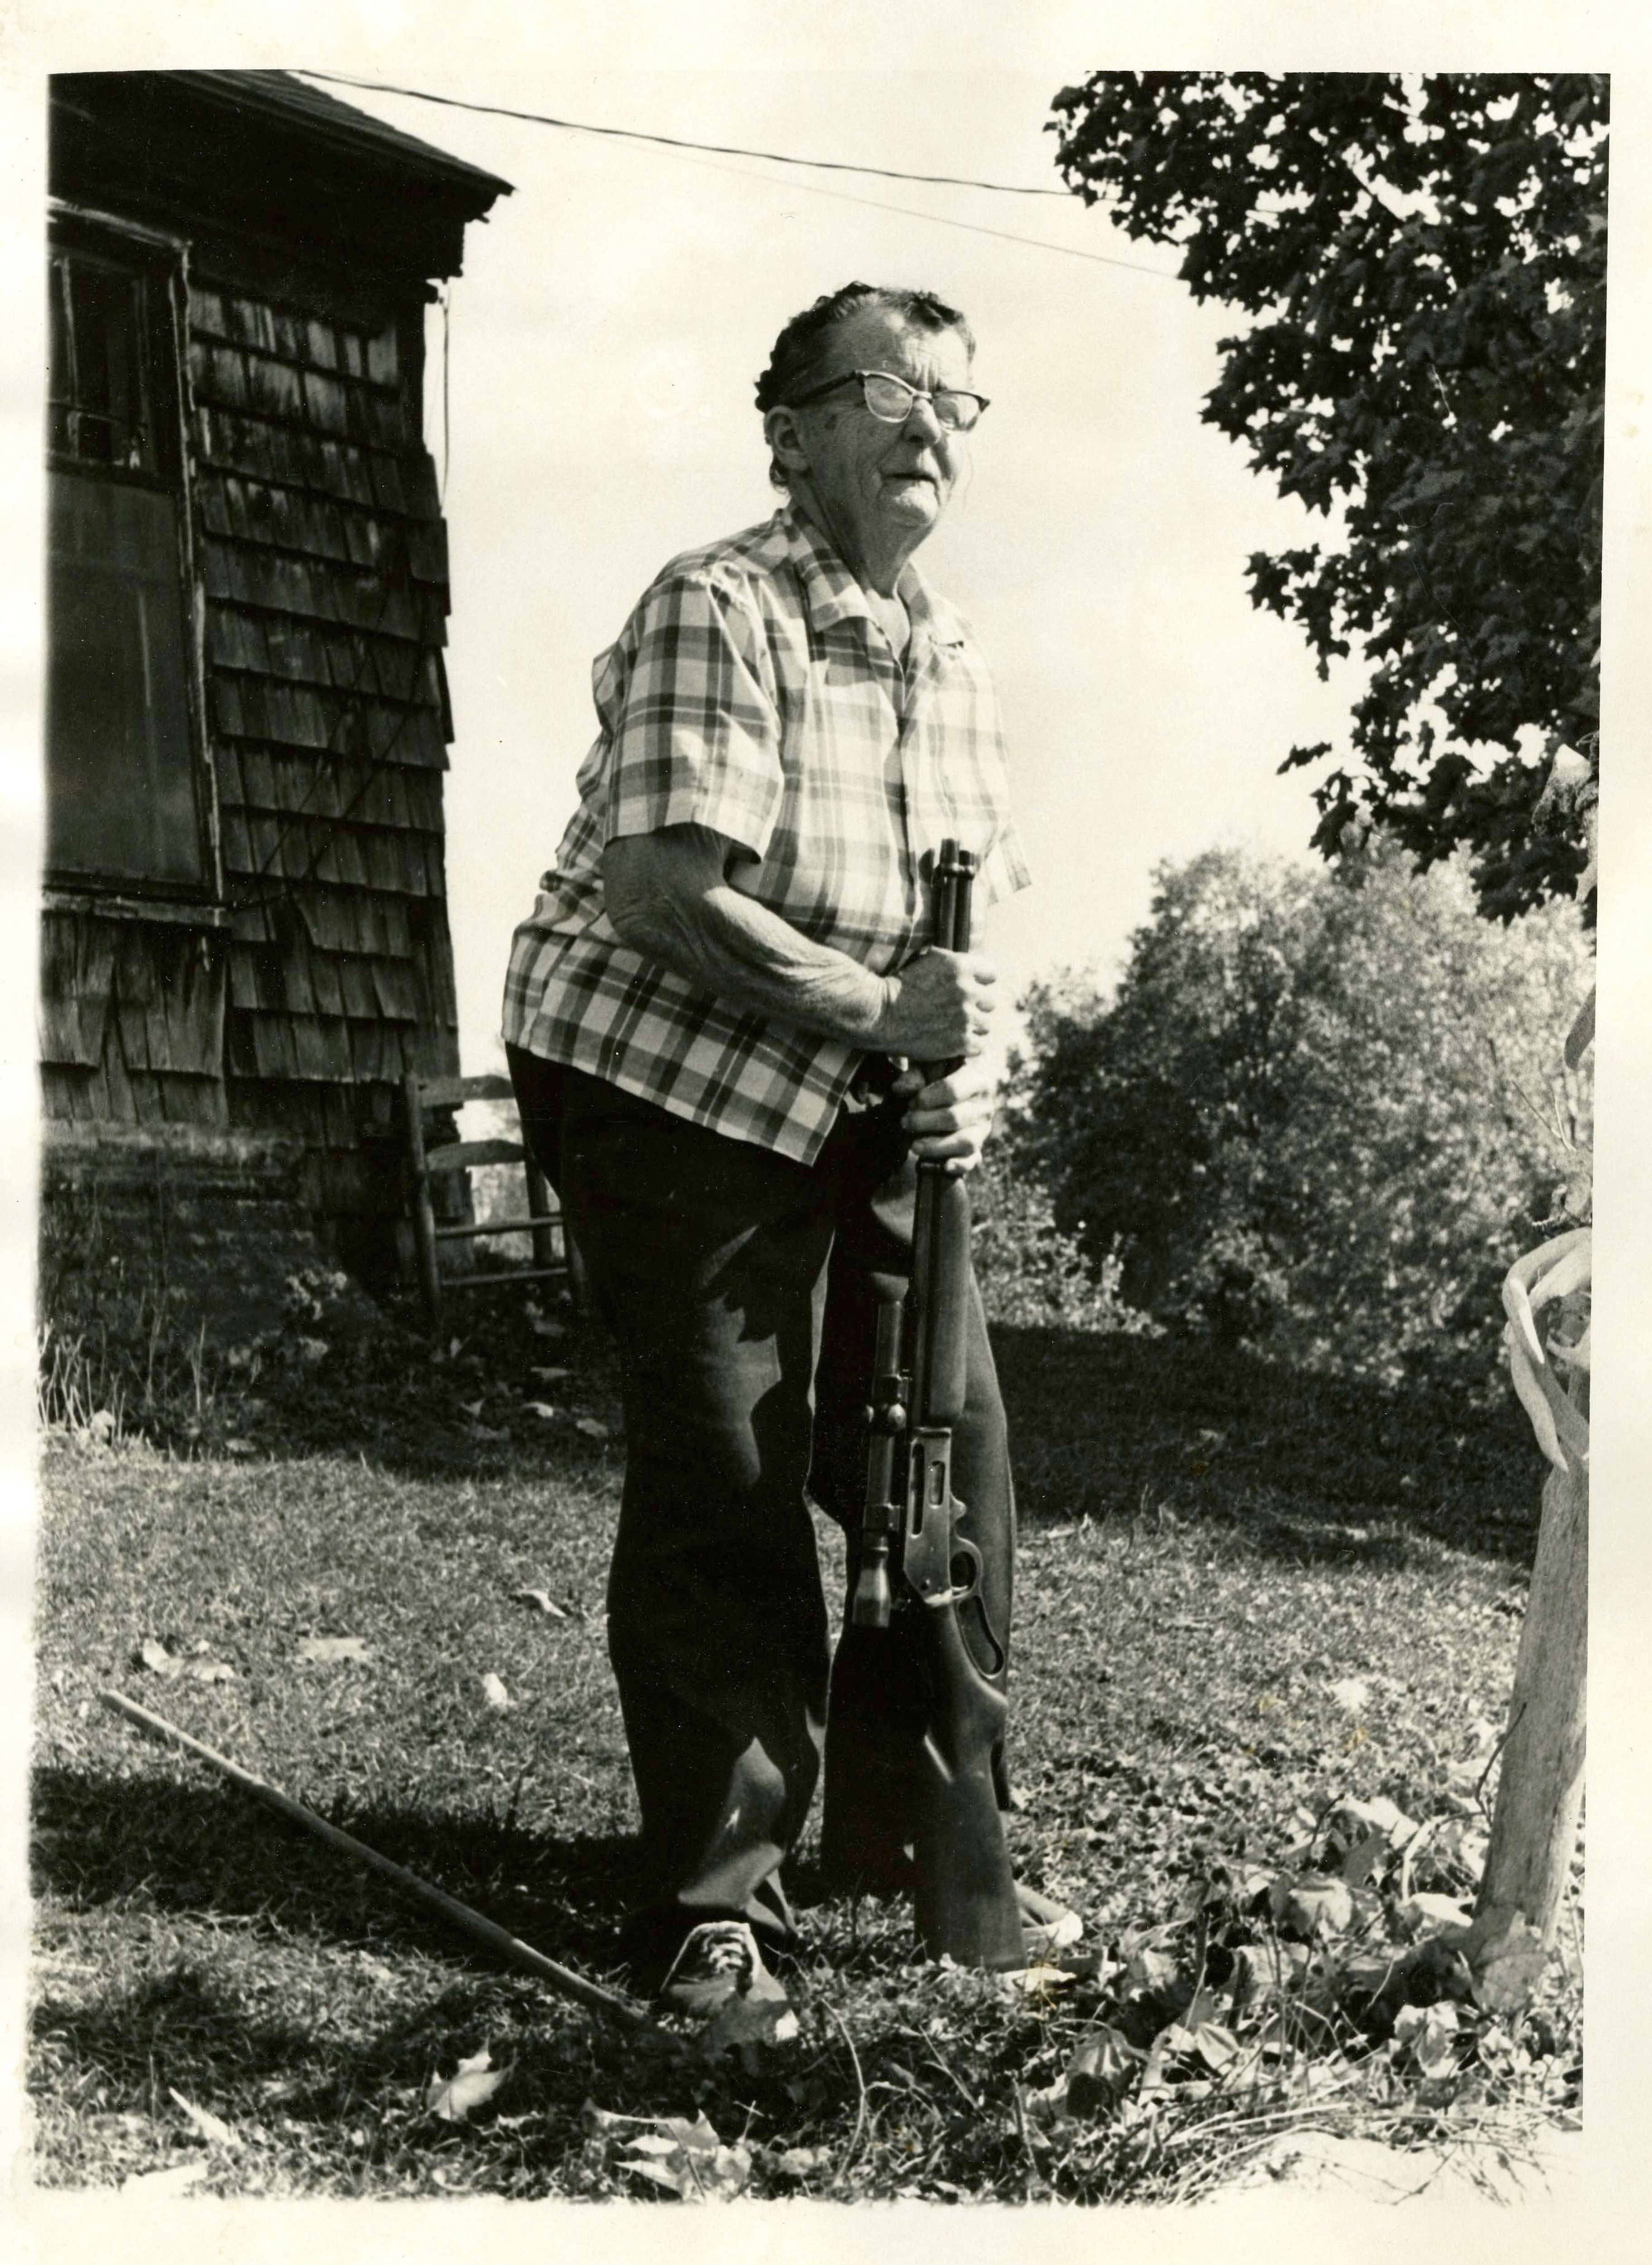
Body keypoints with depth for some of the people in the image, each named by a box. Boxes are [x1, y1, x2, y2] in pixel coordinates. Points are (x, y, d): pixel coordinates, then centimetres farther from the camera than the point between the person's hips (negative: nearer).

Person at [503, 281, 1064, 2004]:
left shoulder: (949, 660, 10)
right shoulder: (715, 609, -14)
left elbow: (970, 924, 12)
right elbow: (658, 895, -25)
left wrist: (967, 1067, -8)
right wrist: (884, 1010, -25)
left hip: (868, 1110, 8)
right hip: (666, 1085, -8)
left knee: (953, 1450, 9)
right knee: (726, 1489, -7)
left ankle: (912, 1838, 27)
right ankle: (710, 1902, 6)